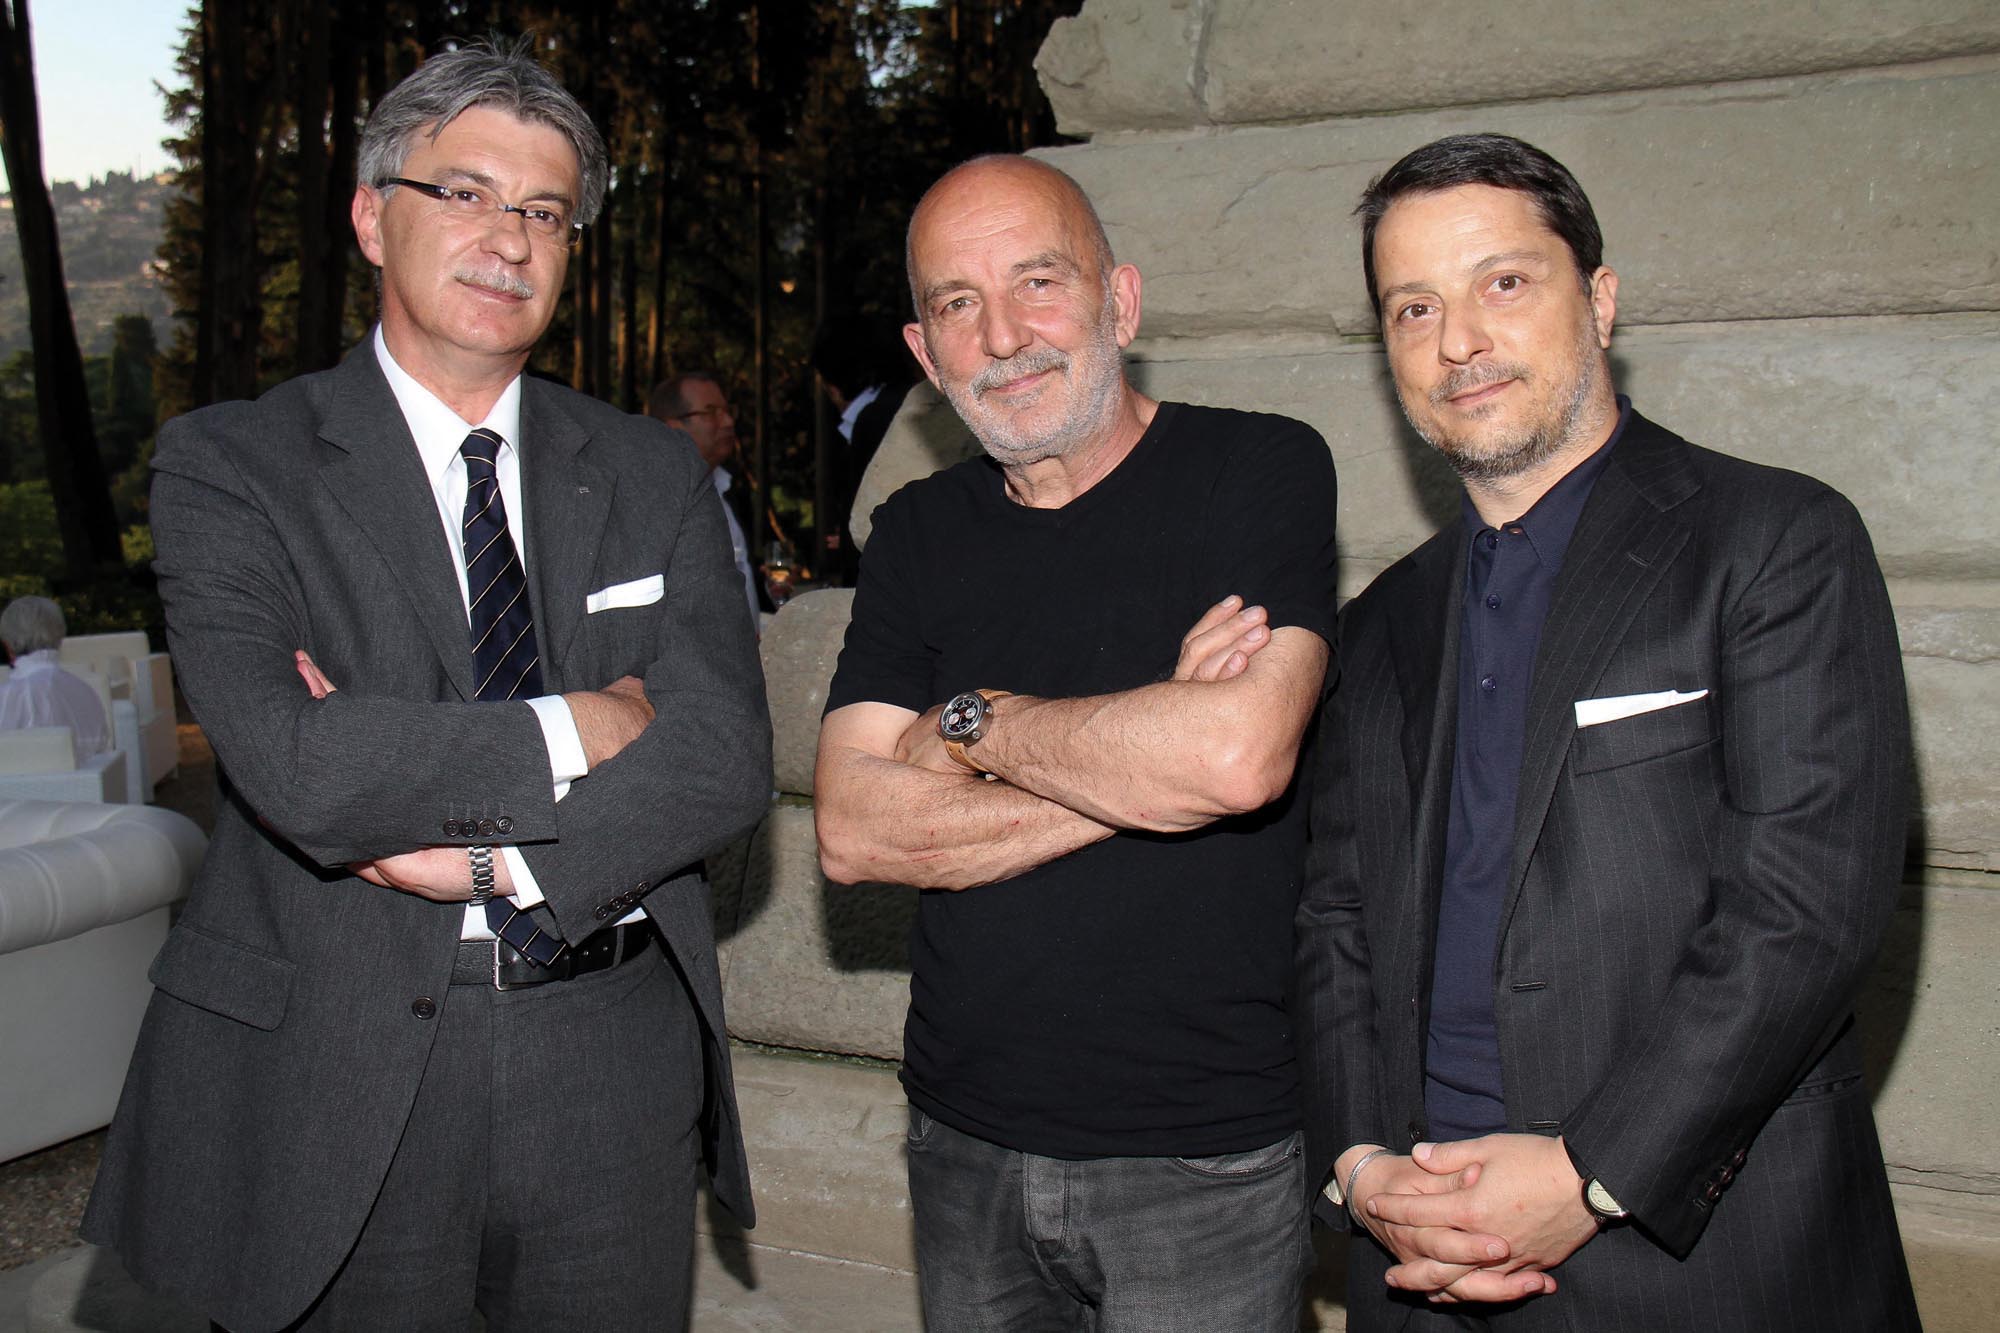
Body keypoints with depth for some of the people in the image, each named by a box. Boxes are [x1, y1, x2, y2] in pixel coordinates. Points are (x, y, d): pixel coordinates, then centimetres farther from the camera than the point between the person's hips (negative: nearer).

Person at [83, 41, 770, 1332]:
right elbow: (290, 763, -19)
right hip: (345, 1079, -2)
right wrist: (576, 732, -12)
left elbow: (727, 755, -5)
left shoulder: (652, 474, 6)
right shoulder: (232, 463, -4)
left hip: (616, 1067, 3)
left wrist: (490, 856, -16)